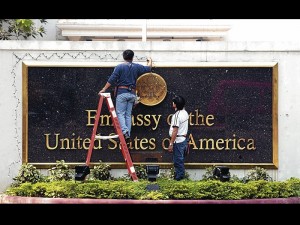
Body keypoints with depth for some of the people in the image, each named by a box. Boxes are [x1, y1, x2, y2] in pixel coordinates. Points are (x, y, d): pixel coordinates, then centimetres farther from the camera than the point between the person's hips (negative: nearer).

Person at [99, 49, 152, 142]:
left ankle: (125, 132, -23)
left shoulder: (119, 67, -3)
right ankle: (128, 136, 3)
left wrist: (104, 89, -3)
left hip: (122, 92, -4)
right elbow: (148, 68, 23)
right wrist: (150, 60, 44)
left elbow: (112, 79, -8)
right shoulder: (136, 67, 8)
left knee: (120, 113, -3)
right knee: (128, 115, 7)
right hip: (132, 93, 4)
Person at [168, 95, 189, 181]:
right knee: (180, 159, 17)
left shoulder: (177, 115, -20)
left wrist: (171, 144, -19)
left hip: (178, 141, -9)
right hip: (184, 138, 9)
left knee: (177, 160, -1)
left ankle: (178, 177, 4)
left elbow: (175, 131, -22)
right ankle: (181, 175, 24)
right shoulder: (185, 113, 8)